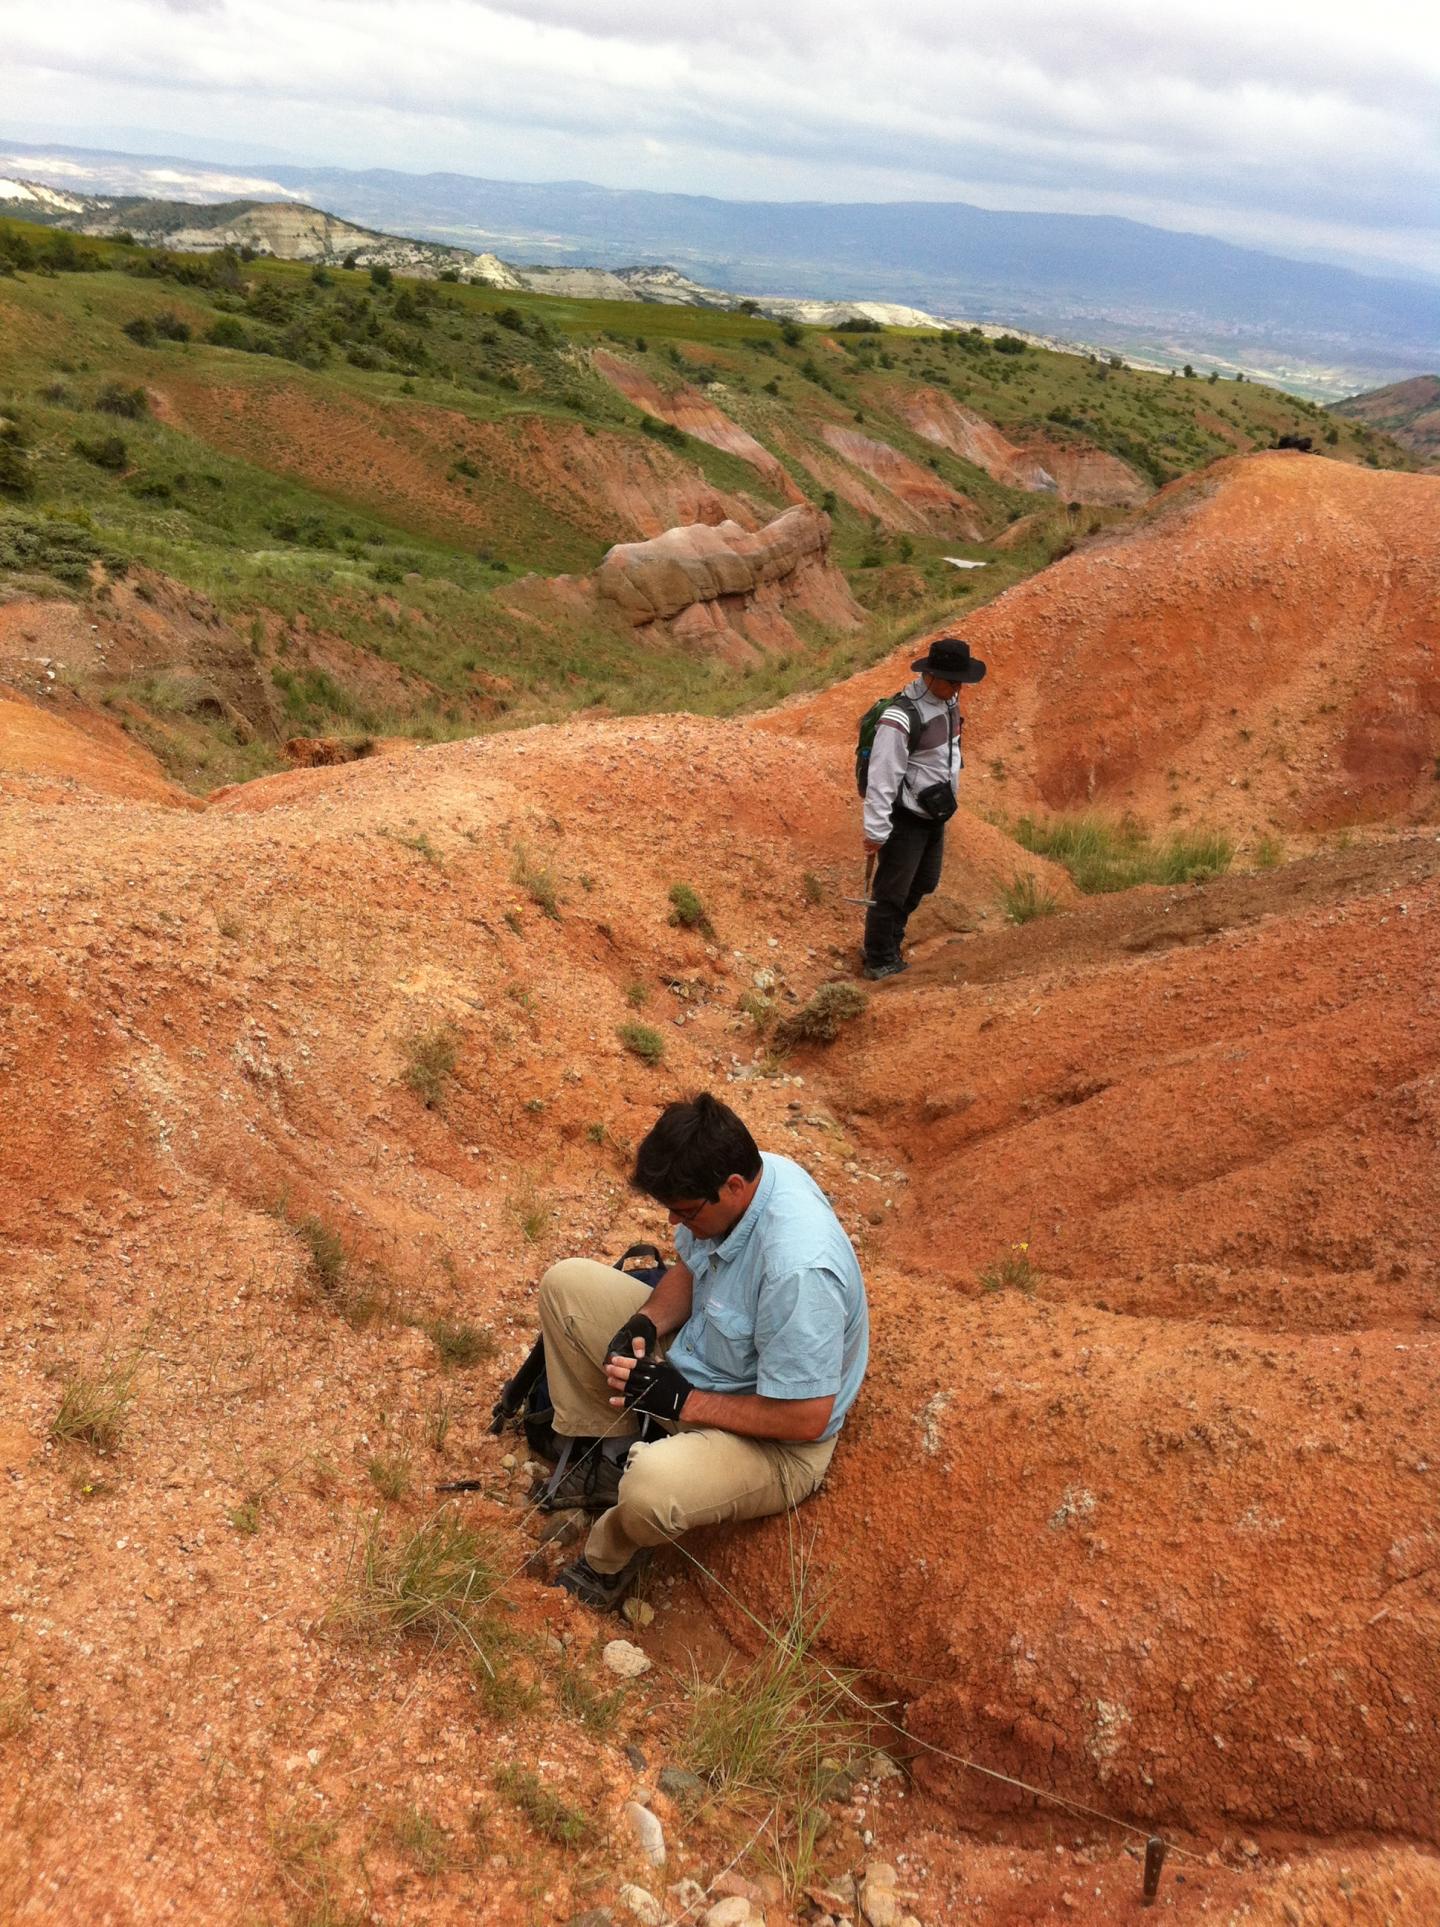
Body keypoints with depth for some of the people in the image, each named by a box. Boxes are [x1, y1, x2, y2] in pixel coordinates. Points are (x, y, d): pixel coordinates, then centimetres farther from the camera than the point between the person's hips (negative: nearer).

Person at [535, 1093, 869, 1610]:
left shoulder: (799, 1268, -38)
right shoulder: (733, 1179, -14)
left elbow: (805, 1420, -31)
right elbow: (690, 1266, 8)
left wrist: (684, 1402, -24)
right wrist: (645, 1324, -11)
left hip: (774, 1444, -8)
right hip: (695, 1355, 8)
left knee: (650, 1489, -38)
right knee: (565, 1282, 3)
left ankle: (609, 1558, -1)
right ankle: (610, 1455, 12)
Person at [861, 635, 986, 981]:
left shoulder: (948, 701, 0)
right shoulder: (901, 718, -28)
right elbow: (882, 778, -26)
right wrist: (876, 831, -25)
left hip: (935, 815, 9)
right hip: (906, 820, -9)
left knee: (923, 884, 21)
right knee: (892, 891, 2)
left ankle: (890, 943, 39)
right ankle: (879, 962, 18)